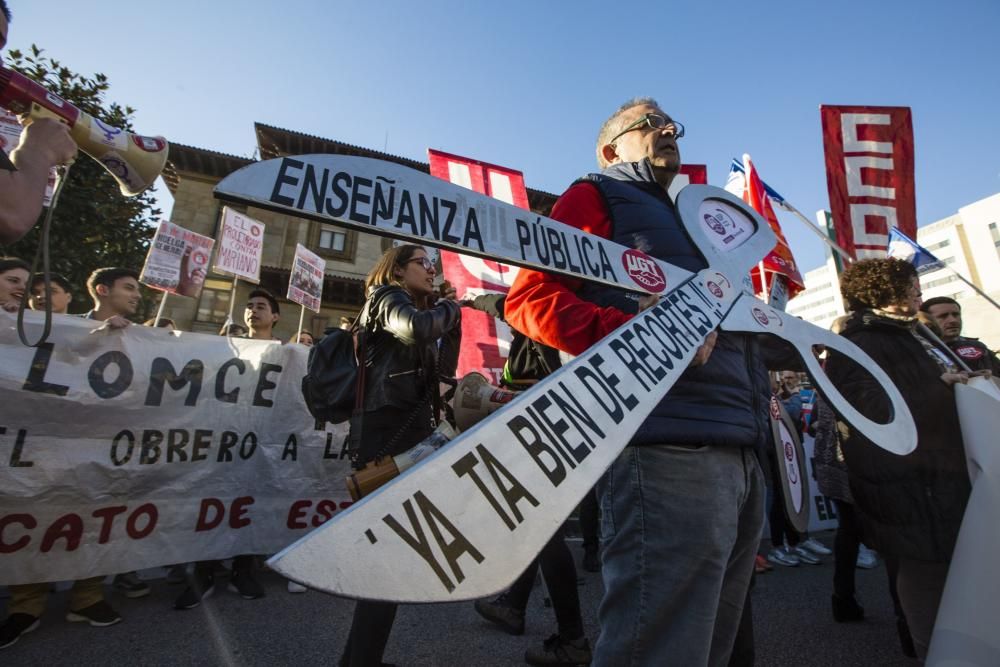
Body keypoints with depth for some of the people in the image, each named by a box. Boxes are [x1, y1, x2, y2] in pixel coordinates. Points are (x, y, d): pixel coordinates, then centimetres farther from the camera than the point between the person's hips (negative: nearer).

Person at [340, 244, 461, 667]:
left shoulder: (413, 307, 25)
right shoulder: (388, 298, -1)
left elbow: (444, 370, 18)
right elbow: (417, 328, -27)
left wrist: (451, 321, 9)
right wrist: (450, 310, -7)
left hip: (407, 435, 10)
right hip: (388, 435, -10)